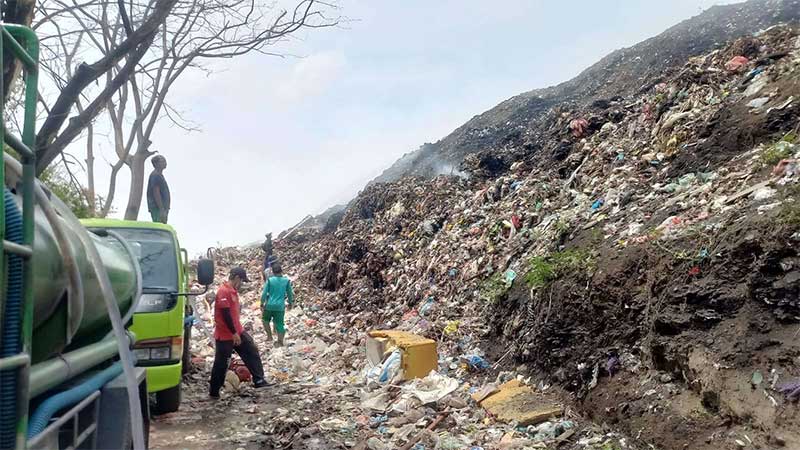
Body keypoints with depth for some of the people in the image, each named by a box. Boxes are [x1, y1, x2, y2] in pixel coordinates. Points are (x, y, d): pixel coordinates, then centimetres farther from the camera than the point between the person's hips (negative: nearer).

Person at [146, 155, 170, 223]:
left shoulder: (159, 175, 21)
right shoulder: (155, 176, -11)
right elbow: (156, 194, -19)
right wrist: (162, 210, -23)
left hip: (162, 208, 10)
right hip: (157, 208, -10)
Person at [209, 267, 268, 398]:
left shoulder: (233, 291, 10)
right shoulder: (224, 291, -21)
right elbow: (226, 314, -24)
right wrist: (234, 333, -21)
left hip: (237, 331, 9)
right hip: (225, 335, -9)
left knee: (252, 352, 10)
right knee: (221, 364, 2)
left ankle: (259, 380, 15)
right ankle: (214, 392, 15)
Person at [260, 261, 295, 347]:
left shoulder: (269, 280, -6)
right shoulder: (286, 281, -3)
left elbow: (264, 294, -5)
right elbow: (290, 294, 7)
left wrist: (262, 304, 6)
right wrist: (290, 303, 23)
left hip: (269, 305, 0)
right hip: (280, 306, 0)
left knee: (265, 319, 25)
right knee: (279, 323, 8)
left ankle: (269, 336, 23)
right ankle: (280, 342, 14)